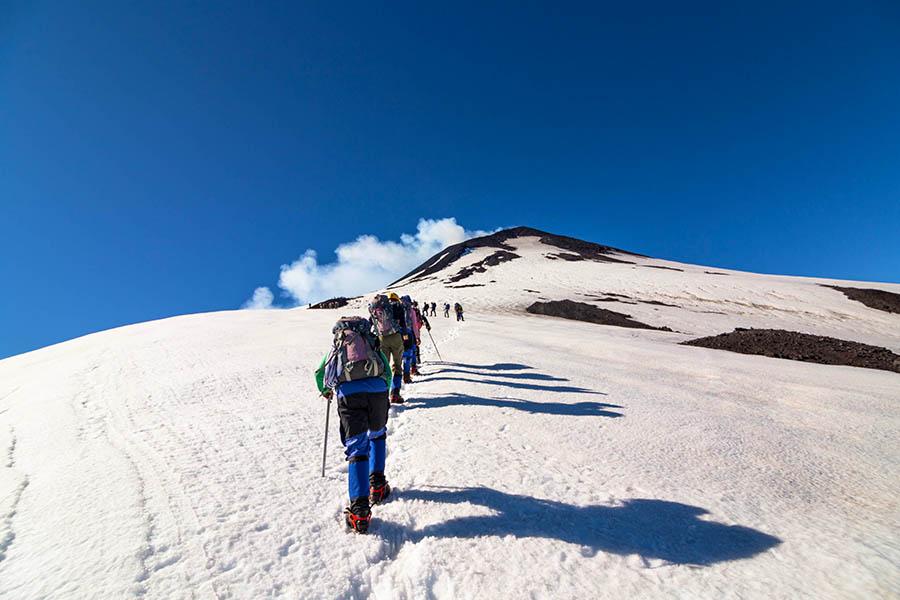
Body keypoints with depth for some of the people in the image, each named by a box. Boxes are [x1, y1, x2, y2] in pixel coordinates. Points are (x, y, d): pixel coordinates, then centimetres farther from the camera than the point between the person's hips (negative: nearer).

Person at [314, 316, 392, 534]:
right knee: (377, 435, 27)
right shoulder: (372, 343, 31)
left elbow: (320, 373, 37)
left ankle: (359, 509, -8)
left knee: (356, 447, 2)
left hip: (348, 392, -1)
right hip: (376, 388, 1)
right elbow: (388, 372, 25)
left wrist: (325, 391, 57)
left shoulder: (336, 346, 33)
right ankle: (377, 484, 26)